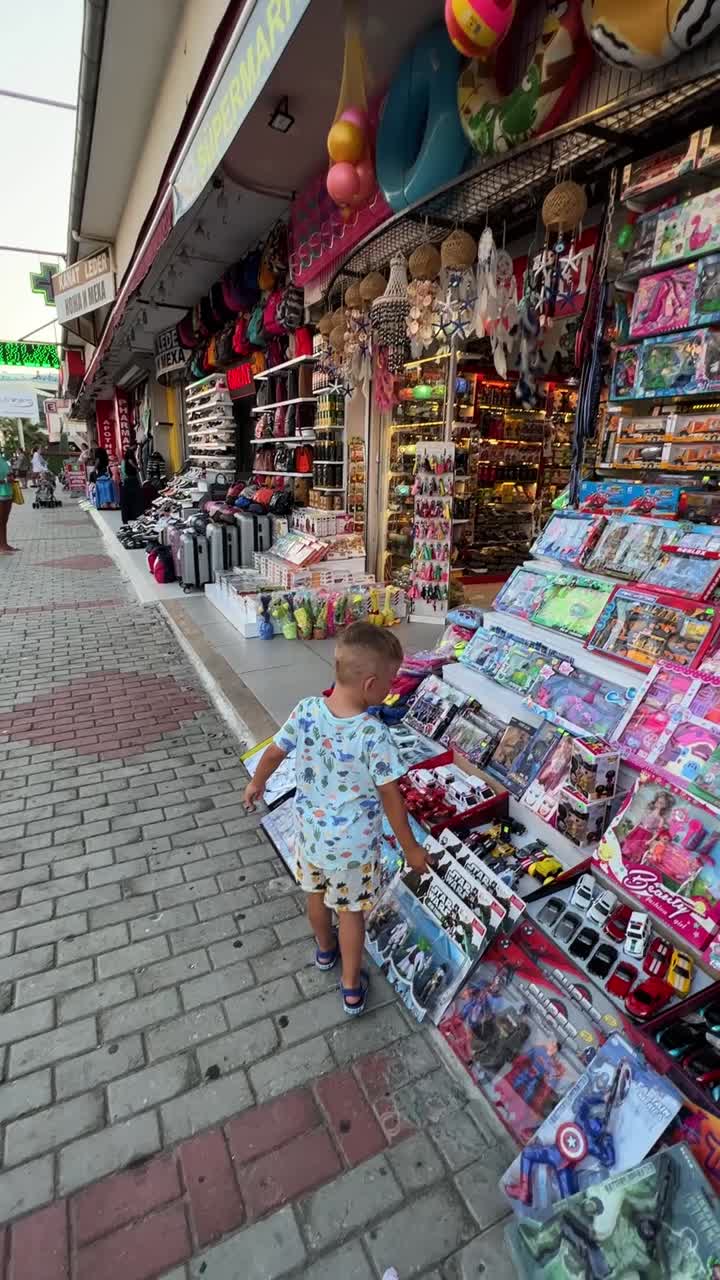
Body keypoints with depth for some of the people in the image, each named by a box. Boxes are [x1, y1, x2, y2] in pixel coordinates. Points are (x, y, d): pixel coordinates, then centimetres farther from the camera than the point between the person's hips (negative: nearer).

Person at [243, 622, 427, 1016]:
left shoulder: (305, 711, -18)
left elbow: (273, 753, -3)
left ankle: (325, 949, 58)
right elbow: (391, 798, -20)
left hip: (310, 832, 4)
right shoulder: (374, 735, -30)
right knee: (351, 911, 20)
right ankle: (351, 987, 41)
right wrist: (410, 847, -5)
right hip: (353, 844, -4)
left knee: (316, 892, 29)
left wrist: (257, 783, 18)